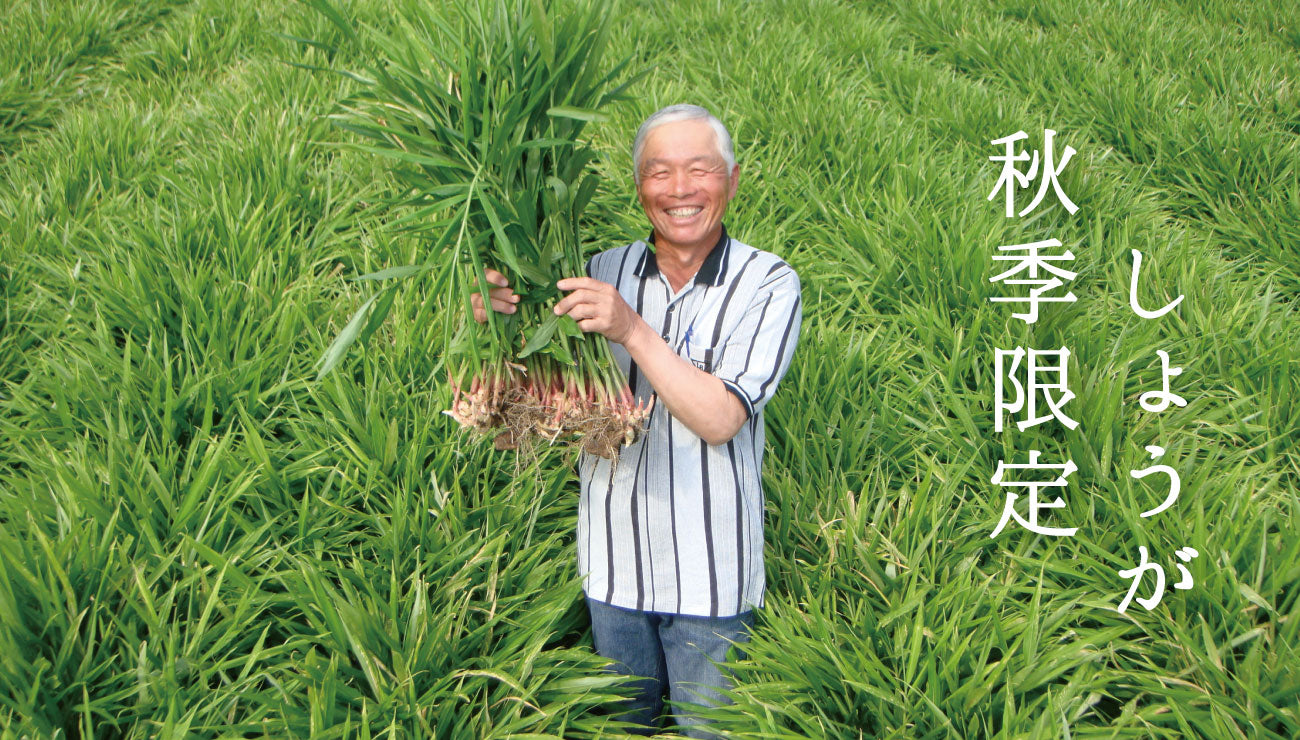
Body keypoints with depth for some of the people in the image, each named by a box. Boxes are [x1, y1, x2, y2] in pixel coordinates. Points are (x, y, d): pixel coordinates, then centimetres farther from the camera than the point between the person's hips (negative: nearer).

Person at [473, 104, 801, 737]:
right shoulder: (605, 271, -3)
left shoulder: (767, 283, -12)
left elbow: (720, 418, -21)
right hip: (611, 564, 3)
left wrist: (633, 330, -30)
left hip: (707, 572, -3)